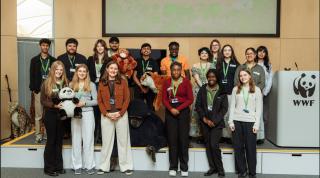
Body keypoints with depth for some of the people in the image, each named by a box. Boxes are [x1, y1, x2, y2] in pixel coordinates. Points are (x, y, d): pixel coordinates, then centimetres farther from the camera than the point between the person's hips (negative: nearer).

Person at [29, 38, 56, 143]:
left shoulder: (53, 60, 8)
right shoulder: (34, 60, 9)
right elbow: (32, 75, 6)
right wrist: (33, 89, -1)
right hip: (38, 90, 0)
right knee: (38, 114, 1)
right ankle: (38, 134, 8)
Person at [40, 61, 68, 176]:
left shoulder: (65, 83, 6)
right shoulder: (46, 83, -6)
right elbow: (43, 101, -8)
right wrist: (54, 105, -21)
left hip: (62, 115, 4)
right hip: (50, 115, -4)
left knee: (59, 141, 11)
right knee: (51, 141, 2)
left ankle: (58, 166, 22)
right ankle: (49, 168, 13)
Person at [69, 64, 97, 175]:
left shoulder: (91, 85, 5)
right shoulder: (71, 84, 10)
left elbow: (96, 101, 0)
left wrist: (84, 103, -12)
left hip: (88, 113, -2)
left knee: (88, 139, 0)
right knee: (76, 140, 5)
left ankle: (89, 165, 7)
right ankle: (77, 165, 12)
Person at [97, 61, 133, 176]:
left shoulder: (123, 82, 3)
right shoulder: (102, 83, 7)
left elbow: (127, 99, 0)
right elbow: (100, 101, 4)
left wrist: (120, 113, -11)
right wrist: (106, 113, -9)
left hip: (121, 115, -1)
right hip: (106, 116, 1)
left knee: (123, 140, 4)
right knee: (106, 141, 6)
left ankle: (126, 166, 11)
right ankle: (104, 166, 16)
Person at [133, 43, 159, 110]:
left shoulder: (153, 62, 5)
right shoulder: (137, 61, 6)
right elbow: (134, 76, 4)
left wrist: (148, 87, -10)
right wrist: (141, 87, -7)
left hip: (150, 89, 0)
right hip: (139, 89, 0)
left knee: (150, 107, -1)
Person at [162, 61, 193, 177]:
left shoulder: (186, 82, -1)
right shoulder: (167, 82, 6)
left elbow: (190, 99, -4)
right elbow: (164, 99, 3)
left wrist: (178, 109, -13)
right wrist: (171, 109, -14)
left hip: (183, 111, -2)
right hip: (170, 112, 2)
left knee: (183, 138, 1)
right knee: (172, 138, 3)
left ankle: (184, 167, 10)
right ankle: (173, 167, 11)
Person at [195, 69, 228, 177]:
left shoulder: (222, 91, -1)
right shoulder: (202, 90, 5)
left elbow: (224, 108, -3)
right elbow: (198, 105, 4)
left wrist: (215, 121, -10)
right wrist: (204, 118, -6)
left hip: (217, 122, -3)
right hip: (205, 122, 3)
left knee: (214, 145, -11)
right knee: (208, 145, 6)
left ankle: (220, 169, 4)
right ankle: (212, 167, 18)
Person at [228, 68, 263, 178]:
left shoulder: (256, 90, 4)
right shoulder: (236, 89, 8)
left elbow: (259, 108, 2)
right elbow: (232, 106, 7)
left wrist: (256, 124, -5)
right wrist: (230, 121, -2)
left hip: (250, 121, -1)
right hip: (237, 121, 2)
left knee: (251, 148, 1)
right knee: (238, 147, 5)